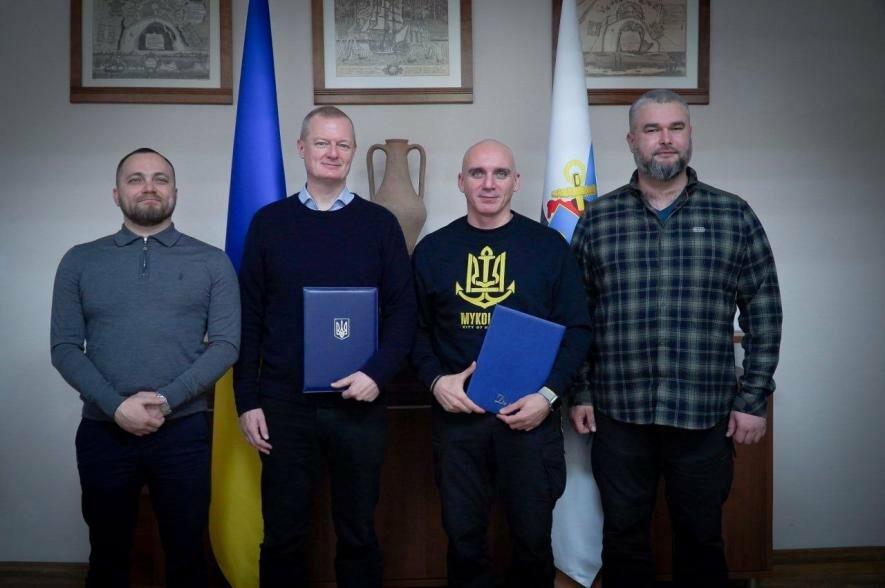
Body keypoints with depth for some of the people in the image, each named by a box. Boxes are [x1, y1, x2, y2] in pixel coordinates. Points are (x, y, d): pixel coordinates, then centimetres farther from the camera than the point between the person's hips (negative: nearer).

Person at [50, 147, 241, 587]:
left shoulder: (212, 262, 3)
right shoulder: (80, 261, 7)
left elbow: (226, 344, -4)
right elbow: (64, 348, 1)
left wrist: (167, 399, -16)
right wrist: (116, 406, -13)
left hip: (183, 430, -1)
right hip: (103, 430, 2)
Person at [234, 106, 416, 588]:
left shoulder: (379, 223, 4)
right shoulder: (269, 222, 5)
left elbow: (403, 310, 1)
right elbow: (249, 319, 4)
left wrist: (377, 373, -13)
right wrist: (247, 401, -1)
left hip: (359, 405, 0)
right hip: (283, 404, 0)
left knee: (358, 532, 12)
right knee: (283, 534, 10)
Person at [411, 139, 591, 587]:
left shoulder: (549, 245, 1)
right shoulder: (432, 250, 6)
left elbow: (576, 327, -1)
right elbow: (416, 328, 9)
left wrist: (549, 394, -12)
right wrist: (435, 379, -8)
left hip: (531, 413, -1)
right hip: (456, 413, 1)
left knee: (533, 534, 10)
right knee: (463, 534, 12)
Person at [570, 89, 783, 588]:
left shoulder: (734, 215, 2)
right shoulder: (597, 219, 4)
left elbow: (763, 313, 2)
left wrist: (753, 399, -2)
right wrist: (581, 392, 3)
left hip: (706, 413, 0)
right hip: (618, 411, 1)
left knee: (702, 536, 14)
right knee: (624, 533, 13)